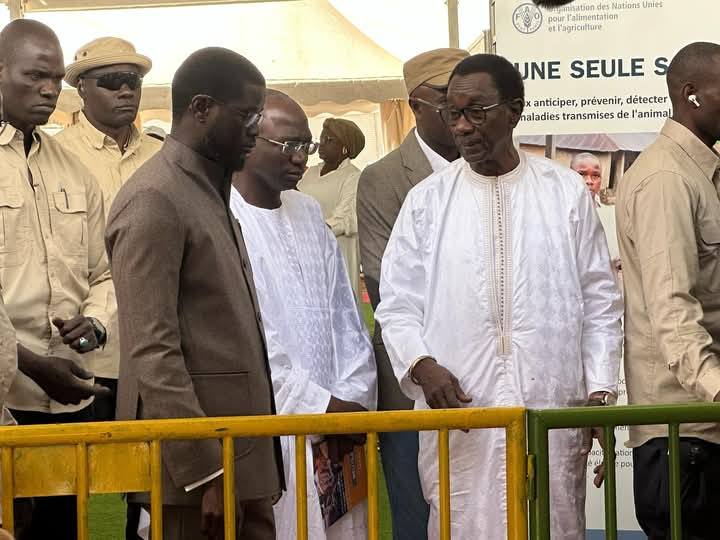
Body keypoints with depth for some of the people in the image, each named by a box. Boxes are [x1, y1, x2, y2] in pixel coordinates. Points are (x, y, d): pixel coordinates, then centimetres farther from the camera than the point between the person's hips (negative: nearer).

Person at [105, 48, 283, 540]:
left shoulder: (213, 192, 17)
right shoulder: (154, 200, -12)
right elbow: (152, 354, -18)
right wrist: (204, 475, -21)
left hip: (242, 452, 9)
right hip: (194, 462, -9)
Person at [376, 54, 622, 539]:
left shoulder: (567, 192, 7)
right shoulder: (427, 201, 7)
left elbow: (601, 300, 9)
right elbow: (397, 306, 8)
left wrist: (601, 392, 2)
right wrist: (422, 365, -10)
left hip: (553, 409, 0)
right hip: (460, 414, 0)